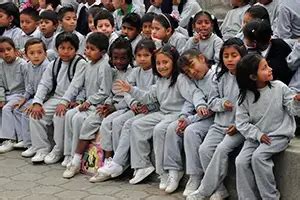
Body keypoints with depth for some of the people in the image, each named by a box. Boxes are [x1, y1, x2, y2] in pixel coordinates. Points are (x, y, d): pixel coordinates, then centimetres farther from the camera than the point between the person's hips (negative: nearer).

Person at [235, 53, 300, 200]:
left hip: (279, 134, -3)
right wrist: (258, 134, -15)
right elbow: (242, 122, -3)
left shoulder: (279, 87, -7)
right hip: (256, 136, 3)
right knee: (241, 161, -16)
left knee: (258, 156, -26)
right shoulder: (245, 96, -3)